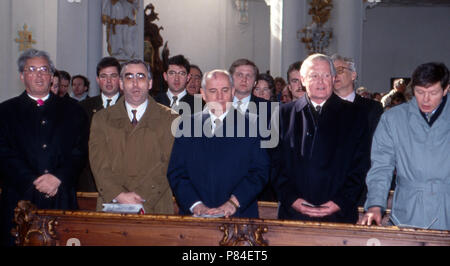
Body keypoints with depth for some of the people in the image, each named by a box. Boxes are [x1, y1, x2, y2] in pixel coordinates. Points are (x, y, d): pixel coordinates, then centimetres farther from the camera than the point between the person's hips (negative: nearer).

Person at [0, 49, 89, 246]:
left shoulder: (72, 112, 13)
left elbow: (80, 152, 5)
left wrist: (58, 178, -11)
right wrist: (33, 182, -11)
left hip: (62, 200, 1)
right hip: (20, 200, -1)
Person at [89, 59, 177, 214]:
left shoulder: (170, 119, 8)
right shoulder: (102, 119, 13)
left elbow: (167, 164, -1)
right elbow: (99, 164, 4)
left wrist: (138, 198, -12)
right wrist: (120, 195, -11)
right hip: (111, 205, 1)